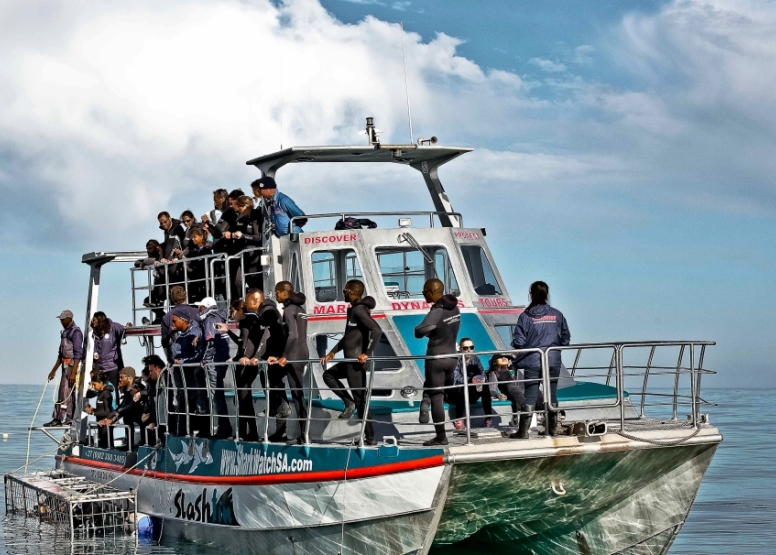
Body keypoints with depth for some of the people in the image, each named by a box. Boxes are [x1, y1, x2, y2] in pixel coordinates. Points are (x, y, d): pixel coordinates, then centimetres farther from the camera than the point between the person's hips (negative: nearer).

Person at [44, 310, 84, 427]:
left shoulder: (76, 332, -12)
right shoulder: (65, 332, 17)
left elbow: (78, 354, -19)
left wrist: (73, 373, -24)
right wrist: (54, 370, 24)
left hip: (73, 365, -10)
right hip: (65, 365, 10)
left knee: (66, 392, -11)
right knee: (63, 392, 10)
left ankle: (61, 419, -11)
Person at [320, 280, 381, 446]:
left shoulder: (360, 310, -15)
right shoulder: (354, 310, 15)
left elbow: (377, 331, -27)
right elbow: (347, 337, 26)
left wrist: (367, 353, -24)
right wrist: (332, 352, 23)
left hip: (357, 361, -10)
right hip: (350, 360, 10)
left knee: (360, 400, -5)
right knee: (329, 375, 24)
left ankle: (370, 438, 0)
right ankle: (349, 402, 12)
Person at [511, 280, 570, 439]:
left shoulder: (525, 316, -7)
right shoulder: (557, 315, 0)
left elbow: (518, 342, -10)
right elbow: (566, 338, 4)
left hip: (532, 362, -2)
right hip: (553, 361, 2)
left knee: (530, 396, 1)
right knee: (552, 395, 12)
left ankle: (523, 431, 0)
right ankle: (552, 428, 18)